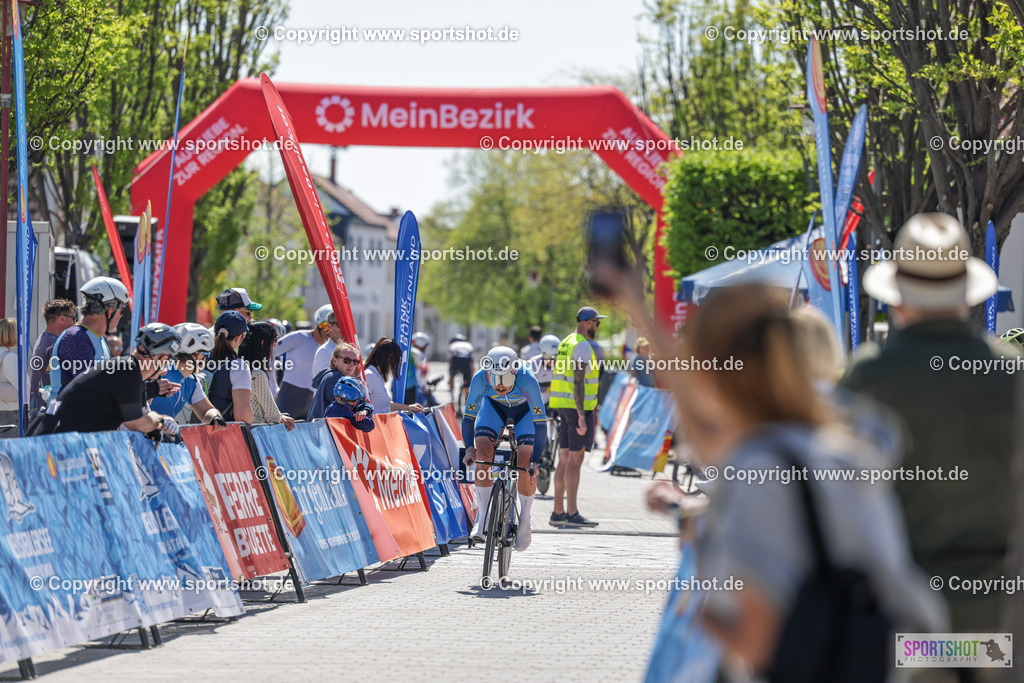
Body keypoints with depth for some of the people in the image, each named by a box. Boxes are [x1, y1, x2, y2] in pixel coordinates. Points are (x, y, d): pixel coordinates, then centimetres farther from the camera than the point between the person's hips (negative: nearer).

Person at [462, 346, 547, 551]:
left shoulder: (527, 380, -38)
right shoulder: (480, 378, -33)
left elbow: (540, 423, -34)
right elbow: (469, 416, -19)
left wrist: (534, 461, -40)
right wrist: (470, 448, -30)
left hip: (524, 410, -2)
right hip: (494, 407, 2)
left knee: (525, 467, -16)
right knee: (483, 454, -21)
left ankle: (524, 521, 5)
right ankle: (483, 517, -10)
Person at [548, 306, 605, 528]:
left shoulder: (566, 343, 16)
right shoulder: (582, 346, -15)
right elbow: (578, 382, -22)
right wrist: (581, 415, -24)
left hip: (564, 407, 10)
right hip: (579, 408, -10)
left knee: (565, 459, 10)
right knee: (575, 460, -9)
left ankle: (558, 513, 11)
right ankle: (572, 515, -11)